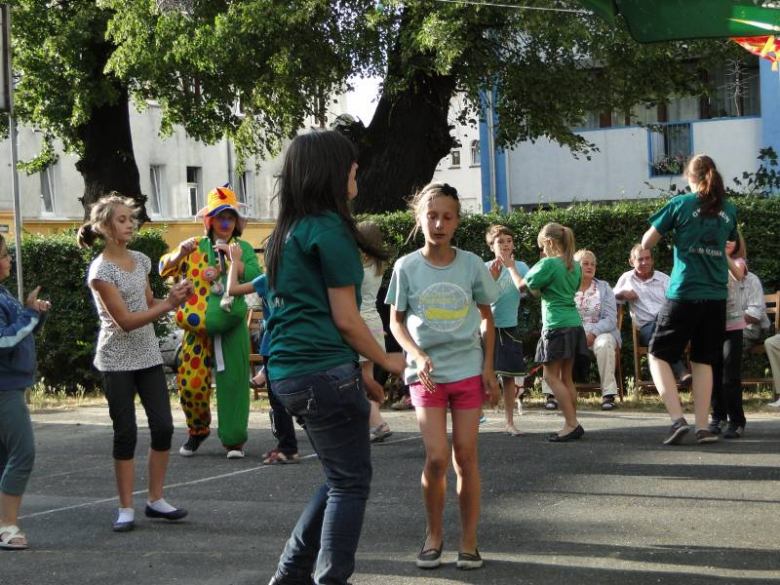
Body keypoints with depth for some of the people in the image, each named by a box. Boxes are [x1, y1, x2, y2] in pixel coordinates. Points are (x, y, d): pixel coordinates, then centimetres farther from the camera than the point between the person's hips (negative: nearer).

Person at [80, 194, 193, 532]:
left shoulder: (140, 261, 7)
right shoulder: (101, 270, -13)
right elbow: (125, 320, -18)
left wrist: (173, 299, -3)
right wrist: (168, 304, -23)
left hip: (148, 356, 6)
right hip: (117, 362, -6)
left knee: (163, 426, 2)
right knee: (126, 433, -2)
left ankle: (156, 500, 14)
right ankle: (126, 508, 9)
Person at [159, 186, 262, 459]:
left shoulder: (243, 248, 7)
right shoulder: (196, 247, 9)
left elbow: (256, 277, -8)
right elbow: (165, 268, 2)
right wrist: (180, 252, -18)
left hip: (232, 326, -1)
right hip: (198, 326, 1)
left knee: (233, 381, -3)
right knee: (191, 383, -1)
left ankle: (234, 440, 7)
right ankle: (198, 430, 24)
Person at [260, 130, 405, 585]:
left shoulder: (287, 231, 15)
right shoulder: (329, 229, -12)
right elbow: (346, 318, -12)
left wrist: (361, 373, 25)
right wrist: (386, 361, 3)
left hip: (288, 372, 9)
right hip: (325, 371, -9)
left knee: (342, 478, 19)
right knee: (351, 482, 2)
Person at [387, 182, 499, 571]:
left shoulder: (471, 265, -2)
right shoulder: (406, 267, -5)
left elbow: (486, 318, 9)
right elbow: (396, 322, 3)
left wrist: (488, 368, 3)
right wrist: (417, 356, -13)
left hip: (468, 371, 1)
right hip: (426, 373, -1)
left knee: (466, 455, 2)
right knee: (436, 458, -9)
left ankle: (469, 542, 13)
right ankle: (433, 536, 11)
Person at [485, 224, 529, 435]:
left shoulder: (520, 266, 1)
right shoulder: (485, 268, 0)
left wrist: (510, 266, -13)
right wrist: (492, 277, -18)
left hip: (509, 328, 1)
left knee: (509, 376, 5)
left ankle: (509, 421, 14)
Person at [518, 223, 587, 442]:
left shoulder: (548, 264, -11)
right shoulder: (575, 266, 11)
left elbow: (524, 286, -5)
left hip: (556, 326, -8)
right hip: (574, 324, 8)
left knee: (551, 376, -3)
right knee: (566, 377, 11)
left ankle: (572, 424, -9)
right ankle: (573, 424, 10)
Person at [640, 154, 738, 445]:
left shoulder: (681, 204, -5)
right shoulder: (729, 210, 8)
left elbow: (646, 243, 1)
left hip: (684, 294, -4)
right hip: (716, 296, 4)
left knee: (658, 355, 5)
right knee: (702, 361, 12)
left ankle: (678, 419, -10)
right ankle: (703, 427, 5)